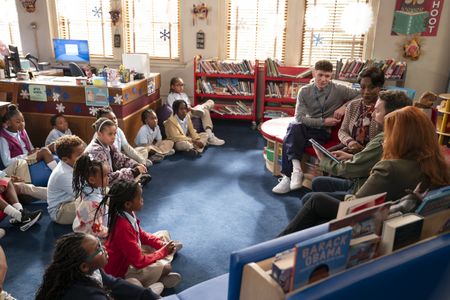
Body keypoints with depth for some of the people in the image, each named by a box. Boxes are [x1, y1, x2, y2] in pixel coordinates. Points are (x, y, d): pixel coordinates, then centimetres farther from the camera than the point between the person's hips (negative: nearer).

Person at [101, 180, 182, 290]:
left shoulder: (127, 214, -10)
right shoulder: (124, 227, -36)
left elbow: (142, 235, 8)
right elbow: (139, 262, -31)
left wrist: (162, 244, -6)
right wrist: (163, 251, -16)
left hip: (131, 255, 9)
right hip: (121, 271, -9)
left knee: (164, 235, 12)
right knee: (165, 267, -24)